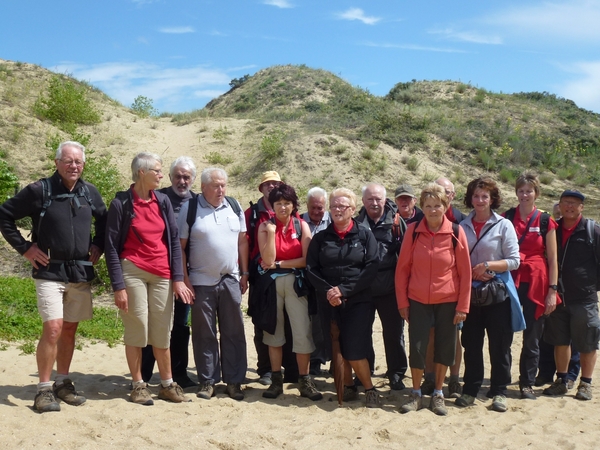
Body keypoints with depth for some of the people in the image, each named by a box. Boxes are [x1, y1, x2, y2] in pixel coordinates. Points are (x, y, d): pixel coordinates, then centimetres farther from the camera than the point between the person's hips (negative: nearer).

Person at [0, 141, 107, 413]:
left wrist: (98, 247, 9)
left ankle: (63, 383, 24)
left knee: (69, 329, 11)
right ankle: (44, 389, 0)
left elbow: (104, 221, 21)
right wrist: (25, 248, -6)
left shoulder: (90, 193, 5)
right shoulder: (39, 191, -8)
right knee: (53, 328, -13)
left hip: (81, 273, 5)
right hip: (50, 272, -4)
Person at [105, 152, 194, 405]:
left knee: (162, 332, 8)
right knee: (136, 330, 3)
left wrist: (178, 278, 1)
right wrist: (118, 286, -10)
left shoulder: (163, 202, 8)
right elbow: (112, 246, -4)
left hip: (162, 275, 4)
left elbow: (174, 240, 8)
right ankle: (138, 386, 17)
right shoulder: (122, 203, -4)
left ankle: (167, 385, 21)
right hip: (132, 272, -3)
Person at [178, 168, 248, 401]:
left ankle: (234, 380, 16)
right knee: (204, 333, 6)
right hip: (202, 281, -3)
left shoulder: (234, 206, 6)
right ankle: (207, 381, 17)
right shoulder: (190, 208, -4)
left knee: (234, 332, 6)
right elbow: (180, 246, -4)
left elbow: (242, 241, 10)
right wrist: (185, 279, -8)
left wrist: (244, 273, 7)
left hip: (231, 280, 3)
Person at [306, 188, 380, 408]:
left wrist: (343, 290, -15)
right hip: (329, 302, 3)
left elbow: (371, 269, -8)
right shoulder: (320, 238, 9)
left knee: (355, 350, -8)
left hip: (358, 301, -3)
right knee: (337, 348, 6)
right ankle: (348, 387, 22)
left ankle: (369, 388, 10)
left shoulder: (365, 235, 1)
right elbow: (311, 269, 4)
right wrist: (327, 291, -13)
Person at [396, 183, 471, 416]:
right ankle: (416, 394, 21)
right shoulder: (413, 231, -3)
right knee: (417, 347, 3)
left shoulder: (456, 232, -6)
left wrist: (463, 306, -4)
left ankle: (438, 394, 27)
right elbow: (402, 268, 1)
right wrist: (402, 302, -1)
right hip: (418, 300, 0)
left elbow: (465, 272, -3)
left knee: (444, 347, 9)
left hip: (448, 301, 0)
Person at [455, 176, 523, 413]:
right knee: (471, 344, 9)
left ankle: (499, 391, 16)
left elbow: (514, 261, -6)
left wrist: (488, 265, -17)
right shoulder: (463, 226, 6)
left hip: (497, 293, -2)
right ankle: (470, 389, 20)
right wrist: (470, 272, -10)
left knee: (499, 345, 3)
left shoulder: (503, 225, -3)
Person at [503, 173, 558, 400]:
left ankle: (527, 383, 18)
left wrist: (552, 290, -3)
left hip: (535, 283, 0)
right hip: (510, 281, 1)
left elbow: (552, 259, 2)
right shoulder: (506, 218, 4)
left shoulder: (545, 221, 2)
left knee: (532, 336, 6)